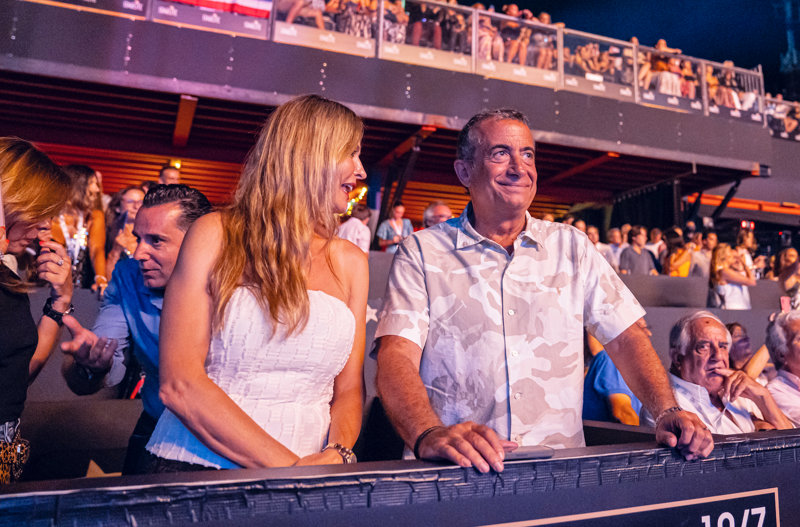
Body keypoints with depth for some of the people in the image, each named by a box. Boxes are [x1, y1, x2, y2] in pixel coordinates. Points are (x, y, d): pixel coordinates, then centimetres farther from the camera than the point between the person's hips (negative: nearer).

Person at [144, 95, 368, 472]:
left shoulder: (350, 262, 10)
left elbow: (349, 388, 10)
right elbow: (178, 384, -8)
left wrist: (339, 455, -9)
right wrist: (289, 467, -13)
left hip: (308, 474, 3)